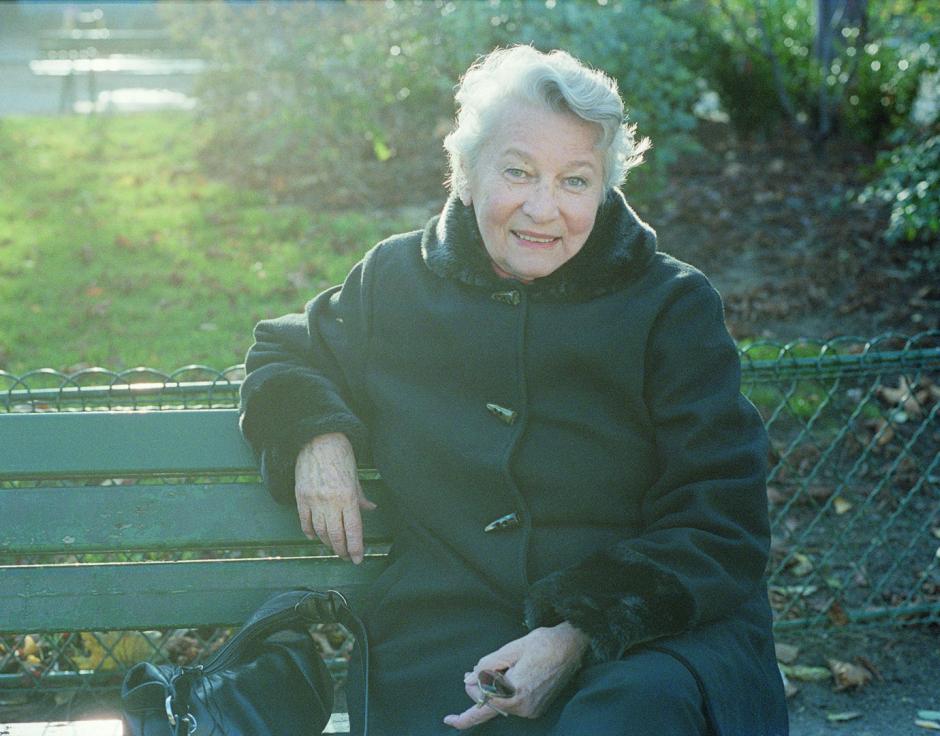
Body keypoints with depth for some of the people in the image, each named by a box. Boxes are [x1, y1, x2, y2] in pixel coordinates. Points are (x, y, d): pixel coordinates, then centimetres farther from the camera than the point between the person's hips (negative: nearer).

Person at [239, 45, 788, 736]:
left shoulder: (673, 304, 4)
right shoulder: (397, 280, 12)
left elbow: (720, 528, -1)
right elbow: (284, 352, 32)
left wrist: (580, 635, -17)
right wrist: (316, 432, 6)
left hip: (656, 630, -2)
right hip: (452, 621, 2)